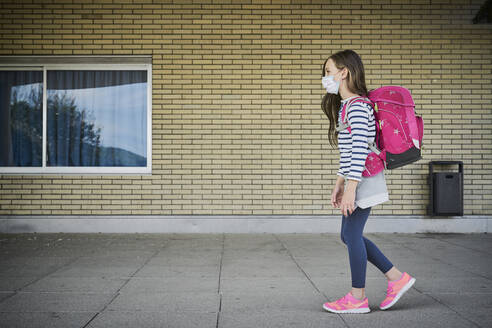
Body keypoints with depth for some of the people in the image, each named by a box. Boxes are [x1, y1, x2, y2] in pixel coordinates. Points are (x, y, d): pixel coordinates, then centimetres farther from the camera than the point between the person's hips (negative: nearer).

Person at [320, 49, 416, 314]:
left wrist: (350, 189, -24)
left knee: (352, 234, -3)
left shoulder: (357, 106, -15)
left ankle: (357, 298, 8)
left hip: (364, 180, -10)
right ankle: (396, 278, 19)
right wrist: (338, 185, 19)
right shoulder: (347, 106, 17)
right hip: (356, 181, 10)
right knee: (348, 235, 12)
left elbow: (360, 150, -22)